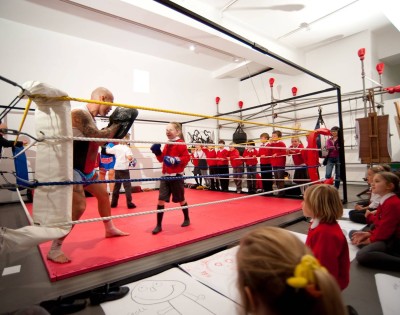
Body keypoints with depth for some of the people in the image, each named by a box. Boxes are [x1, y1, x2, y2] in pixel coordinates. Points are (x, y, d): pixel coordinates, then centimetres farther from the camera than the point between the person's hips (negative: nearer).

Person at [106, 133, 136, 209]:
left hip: (117, 168, 6)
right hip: (124, 169, -6)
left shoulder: (116, 147, 5)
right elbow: (129, 157, -28)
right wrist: (132, 158, -7)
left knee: (117, 185, 15)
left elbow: (107, 151, 21)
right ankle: (129, 203, -2)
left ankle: (113, 203, 20)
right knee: (127, 186, -1)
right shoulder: (127, 148, -11)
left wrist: (107, 147, 41)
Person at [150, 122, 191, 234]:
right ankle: (159, 225, 10)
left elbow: (187, 158, -17)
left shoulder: (180, 144, -10)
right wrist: (157, 152, 2)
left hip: (176, 176, -6)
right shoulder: (167, 145, 13)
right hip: (165, 176, 6)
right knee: (161, 200, 1)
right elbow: (162, 159, 19)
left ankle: (187, 219, 34)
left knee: (181, 199, 10)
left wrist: (176, 160, -28)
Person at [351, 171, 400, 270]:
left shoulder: (392, 203, -20)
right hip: (385, 235, 11)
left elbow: (385, 228, -22)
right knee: (353, 233, 17)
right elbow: (380, 223, 14)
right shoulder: (385, 201, 14)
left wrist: (371, 239, -8)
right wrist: (369, 233, 0)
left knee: (362, 256, -31)